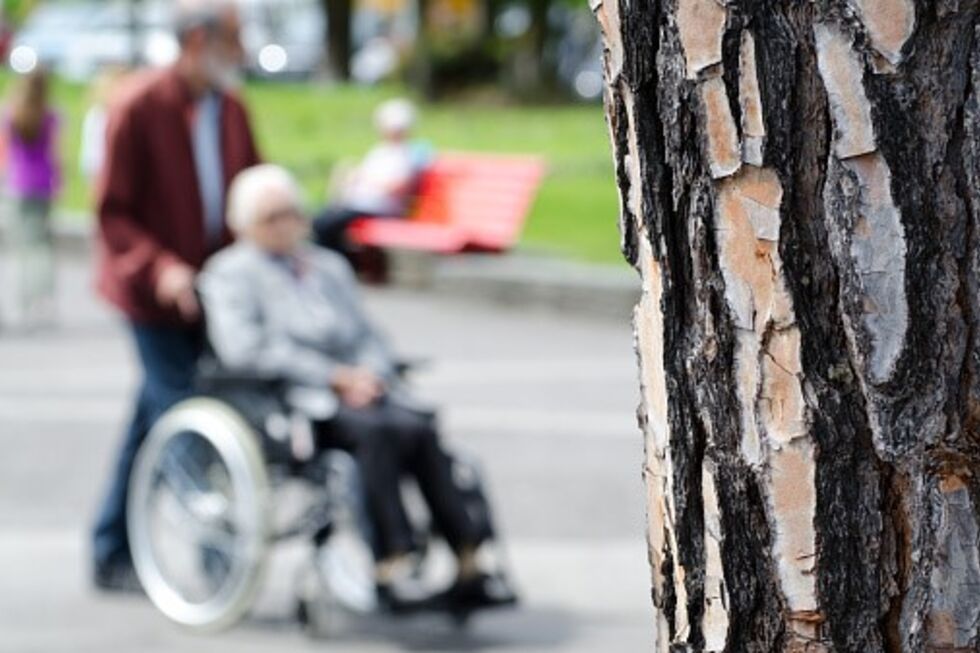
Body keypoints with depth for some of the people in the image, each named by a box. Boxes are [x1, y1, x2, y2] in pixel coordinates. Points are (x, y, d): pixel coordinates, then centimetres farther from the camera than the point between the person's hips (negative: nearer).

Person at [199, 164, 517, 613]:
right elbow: (247, 349, -6)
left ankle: (468, 563, -33)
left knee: (420, 429, -27)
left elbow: (366, 335, 22)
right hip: (287, 400, -5)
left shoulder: (329, 265, 28)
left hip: (354, 387, 5)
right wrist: (336, 377, -12)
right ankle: (392, 563, -40)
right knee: (376, 430, -35)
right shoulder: (230, 273, 9)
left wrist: (368, 374, -3)